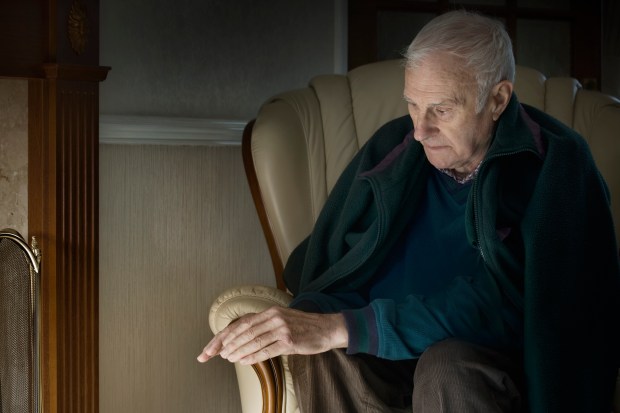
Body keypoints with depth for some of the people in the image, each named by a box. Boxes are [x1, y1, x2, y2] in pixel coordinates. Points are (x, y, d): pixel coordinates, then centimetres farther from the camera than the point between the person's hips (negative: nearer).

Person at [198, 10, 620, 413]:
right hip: (391, 360, 4)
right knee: (320, 352, -28)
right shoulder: (392, 147, 2)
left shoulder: (555, 166, -14)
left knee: (447, 365, -36)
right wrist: (302, 320, -24)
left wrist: (338, 328, -33)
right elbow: (318, 268, 2)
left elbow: (500, 305, -26)